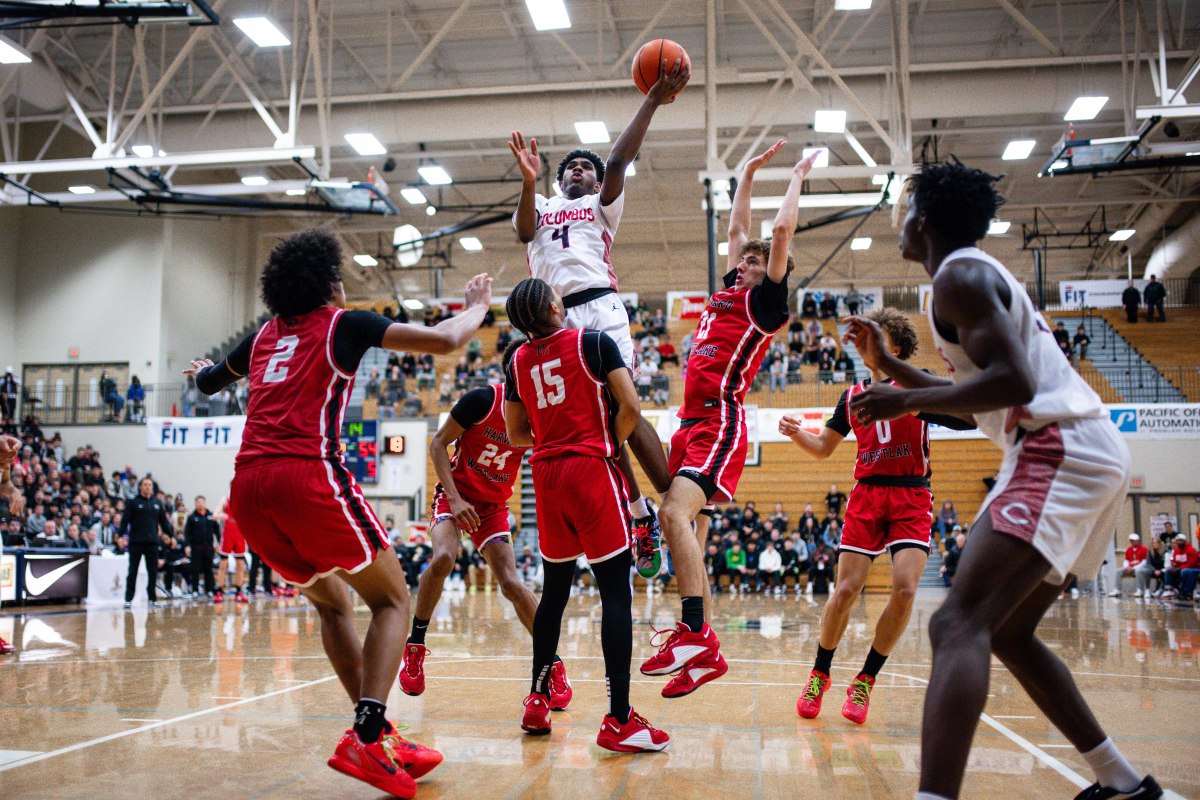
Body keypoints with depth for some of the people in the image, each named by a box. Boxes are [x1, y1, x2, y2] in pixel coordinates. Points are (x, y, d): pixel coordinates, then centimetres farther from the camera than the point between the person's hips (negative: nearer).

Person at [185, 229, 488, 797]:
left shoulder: (265, 335, 24)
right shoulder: (344, 323, 9)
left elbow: (210, 382, 42)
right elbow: (445, 341, 2)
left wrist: (203, 372, 66)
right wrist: (477, 306, 23)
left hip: (247, 487, 6)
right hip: (308, 474, -6)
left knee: (333, 602, 22)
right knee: (391, 599, 6)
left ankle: (376, 733, 16)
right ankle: (367, 739, -11)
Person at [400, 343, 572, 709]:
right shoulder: (483, 400, -20)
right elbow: (438, 443, -11)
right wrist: (455, 498, -19)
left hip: (493, 505, 2)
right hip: (455, 493, -2)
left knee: (510, 581, -10)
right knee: (443, 558, -28)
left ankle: (554, 665, 2)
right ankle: (414, 646, -8)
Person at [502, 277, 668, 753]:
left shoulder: (519, 361, 10)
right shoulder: (594, 342, -4)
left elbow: (516, 434, 17)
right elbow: (630, 408, -9)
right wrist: (610, 445, 7)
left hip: (546, 476, 6)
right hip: (591, 470, -6)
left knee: (554, 590, 17)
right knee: (615, 592, -5)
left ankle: (538, 702, 23)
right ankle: (619, 721, -8)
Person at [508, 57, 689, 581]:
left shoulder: (602, 204, 20)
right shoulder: (539, 206, 26)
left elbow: (618, 162, 4)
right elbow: (524, 230, 3)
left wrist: (652, 102, -4)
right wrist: (528, 182, -15)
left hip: (598, 307, -3)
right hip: (555, 319, 3)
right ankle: (639, 512, 8)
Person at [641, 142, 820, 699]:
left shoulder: (766, 300, 2)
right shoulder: (730, 292, 22)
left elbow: (782, 230, -2)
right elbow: (738, 227, 30)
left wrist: (797, 177, 11)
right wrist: (750, 171, 35)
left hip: (720, 422, -9)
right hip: (692, 423, 9)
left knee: (676, 512, -25)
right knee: (682, 525, 5)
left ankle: (694, 633, -27)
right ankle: (700, 648, 8)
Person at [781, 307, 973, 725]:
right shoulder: (853, 395, 13)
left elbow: (965, 417, -12)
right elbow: (823, 448, 17)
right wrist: (796, 432, -3)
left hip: (911, 497, -2)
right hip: (866, 495, 2)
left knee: (905, 589, -17)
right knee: (846, 589, -7)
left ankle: (864, 681, 0)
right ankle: (820, 674, 14)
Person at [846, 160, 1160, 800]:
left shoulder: (959, 274, -6)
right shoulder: (981, 274, 25)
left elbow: (1013, 381, -20)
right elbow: (985, 399, 32)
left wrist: (906, 401, -14)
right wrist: (893, 367, 28)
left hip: (1060, 452, -10)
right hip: (1084, 454, 10)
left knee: (958, 625, -23)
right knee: (1007, 632, 19)